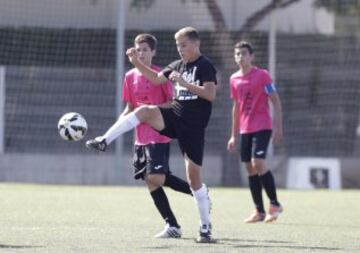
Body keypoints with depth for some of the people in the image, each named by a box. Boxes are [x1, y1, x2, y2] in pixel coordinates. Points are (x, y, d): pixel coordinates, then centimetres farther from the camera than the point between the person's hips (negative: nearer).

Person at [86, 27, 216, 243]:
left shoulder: (205, 66, -9)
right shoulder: (178, 65, 12)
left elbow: (211, 94, -21)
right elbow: (156, 78, 19)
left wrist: (185, 83, -28)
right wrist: (136, 62, 6)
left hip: (193, 126, -5)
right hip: (175, 117, 5)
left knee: (194, 175, -4)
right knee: (145, 111, -24)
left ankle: (206, 227, 6)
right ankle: (104, 141, -28)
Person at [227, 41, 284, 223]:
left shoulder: (262, 75, -7)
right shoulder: (234, 79, 10)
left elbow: (276, 101, -6)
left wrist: (278, 126, -14)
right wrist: (234, 135, 19)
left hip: (262, 127, -6)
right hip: (245, 130, 6)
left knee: (258, 163, -19)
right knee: (250, 169, 4)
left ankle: (275, 204, -8)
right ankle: (259, 211, 10)